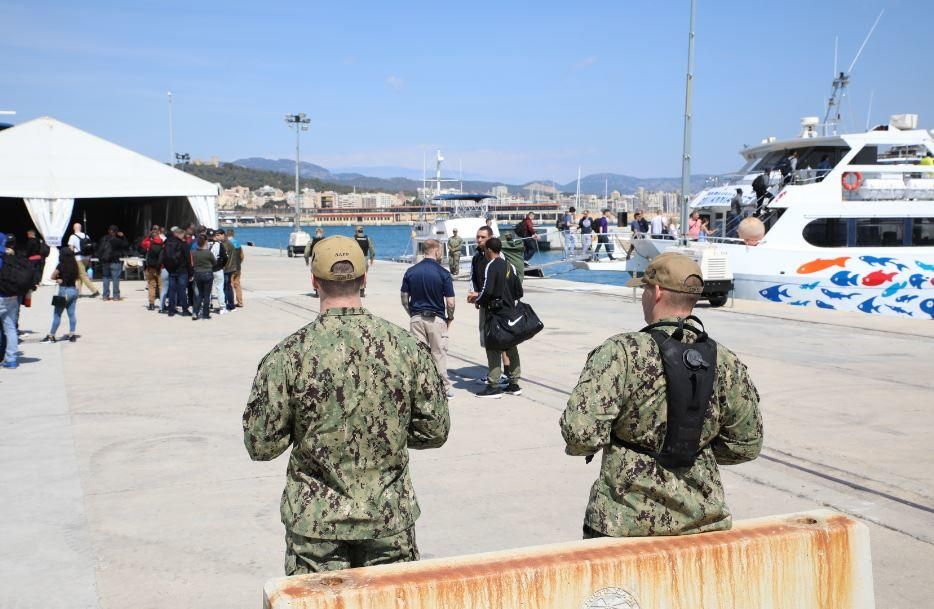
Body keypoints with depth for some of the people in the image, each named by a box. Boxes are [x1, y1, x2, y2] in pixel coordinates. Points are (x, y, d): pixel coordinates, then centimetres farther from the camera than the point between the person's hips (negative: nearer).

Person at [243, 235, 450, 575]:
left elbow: (261, 445, -8)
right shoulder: (406, 347, -7)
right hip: (391, 520, 2)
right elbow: (436, 430, 0)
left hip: (317, 523, -1)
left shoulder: (288, 355, -13)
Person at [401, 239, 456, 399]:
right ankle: (444, 389, 14)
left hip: (416, 318, 3)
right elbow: (450, 303, -10)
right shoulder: (443, 273, -10)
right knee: (439, 354, 7)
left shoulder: (410, 272, 1)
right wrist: (450, 318, 7)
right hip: (436, 319, -3)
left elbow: (404, 300, 3)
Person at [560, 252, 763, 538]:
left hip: (625, 522, -4)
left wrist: (580, 445, -2)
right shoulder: (727, 363, -3)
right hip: (703, 519, 4)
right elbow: (747, 445, 5)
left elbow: (581, 432, -25)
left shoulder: (622, 352, -18)